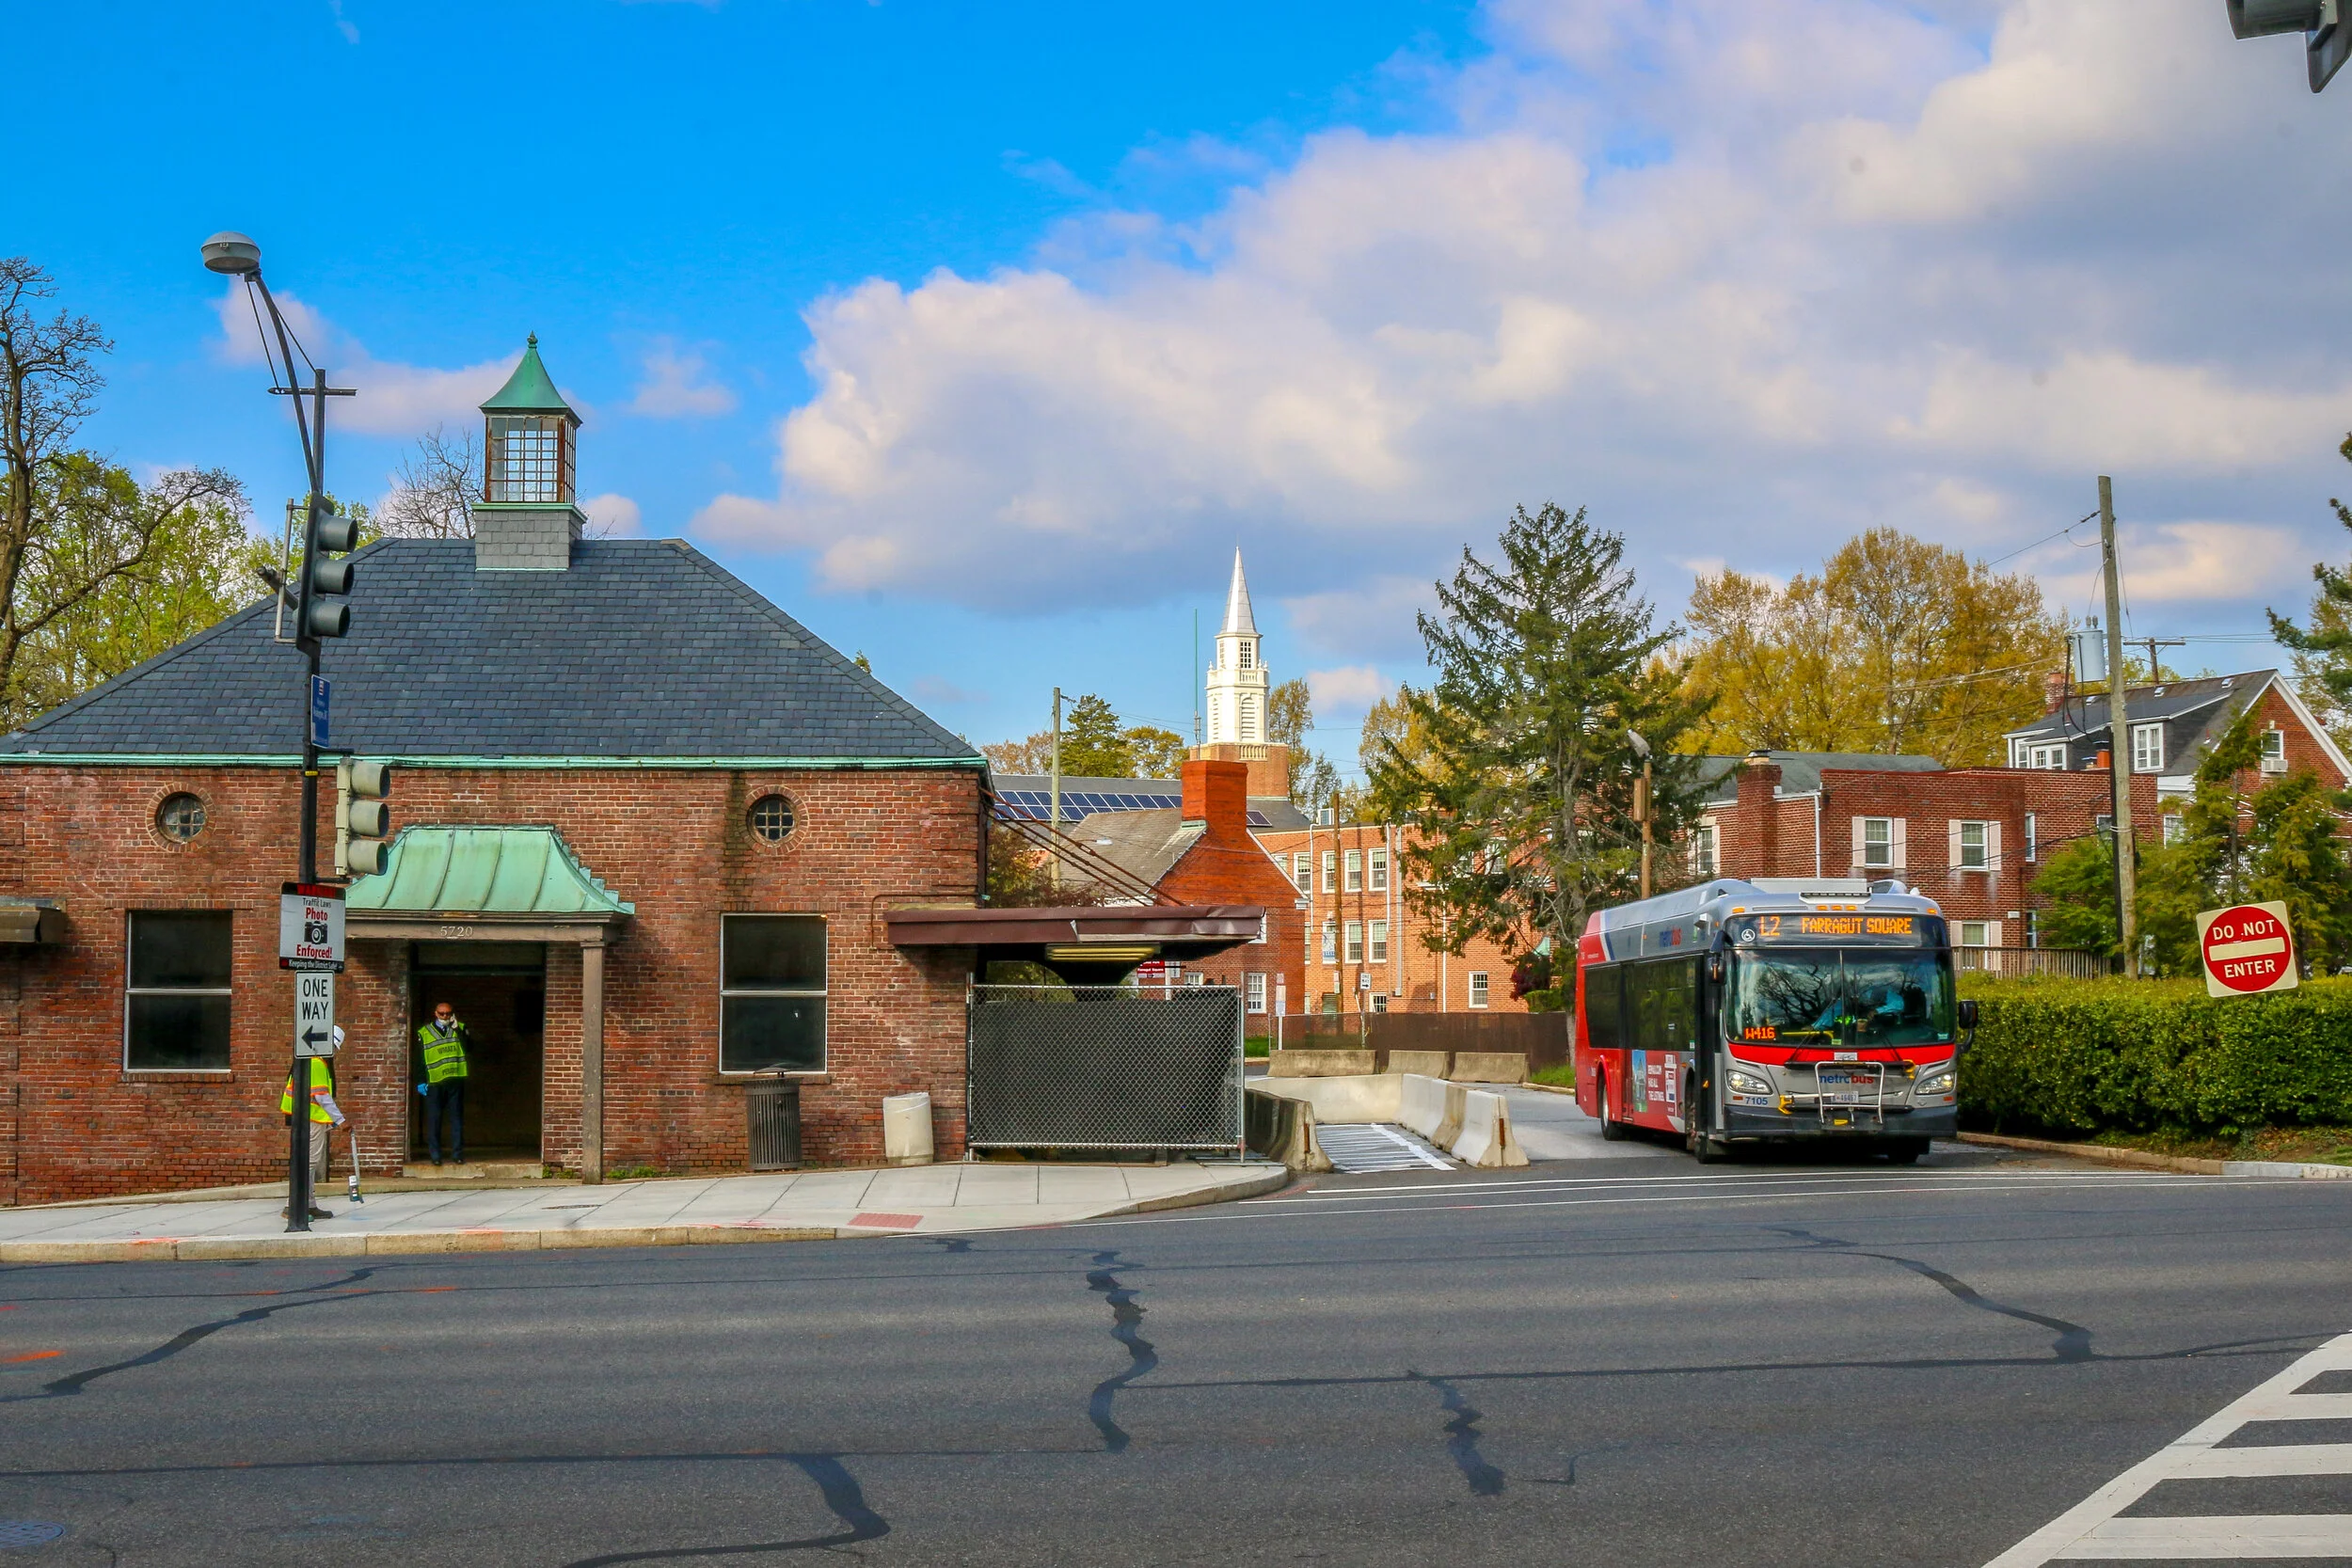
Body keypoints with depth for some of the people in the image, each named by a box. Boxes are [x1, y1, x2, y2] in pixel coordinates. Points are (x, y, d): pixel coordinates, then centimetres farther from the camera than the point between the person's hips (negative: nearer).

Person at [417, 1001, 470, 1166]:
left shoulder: (460, 1029, 10)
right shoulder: (424, 1033, 8)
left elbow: (469, 1045, -7)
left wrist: (457, 1029, -16)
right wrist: (420, 1082, 0)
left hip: (455, 1081, 1)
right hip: (434, 1083, -1)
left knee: (457, 1118, 2)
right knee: (434, 1120, 0)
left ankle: (457, 1153, 5)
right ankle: (435, 1154, 4)